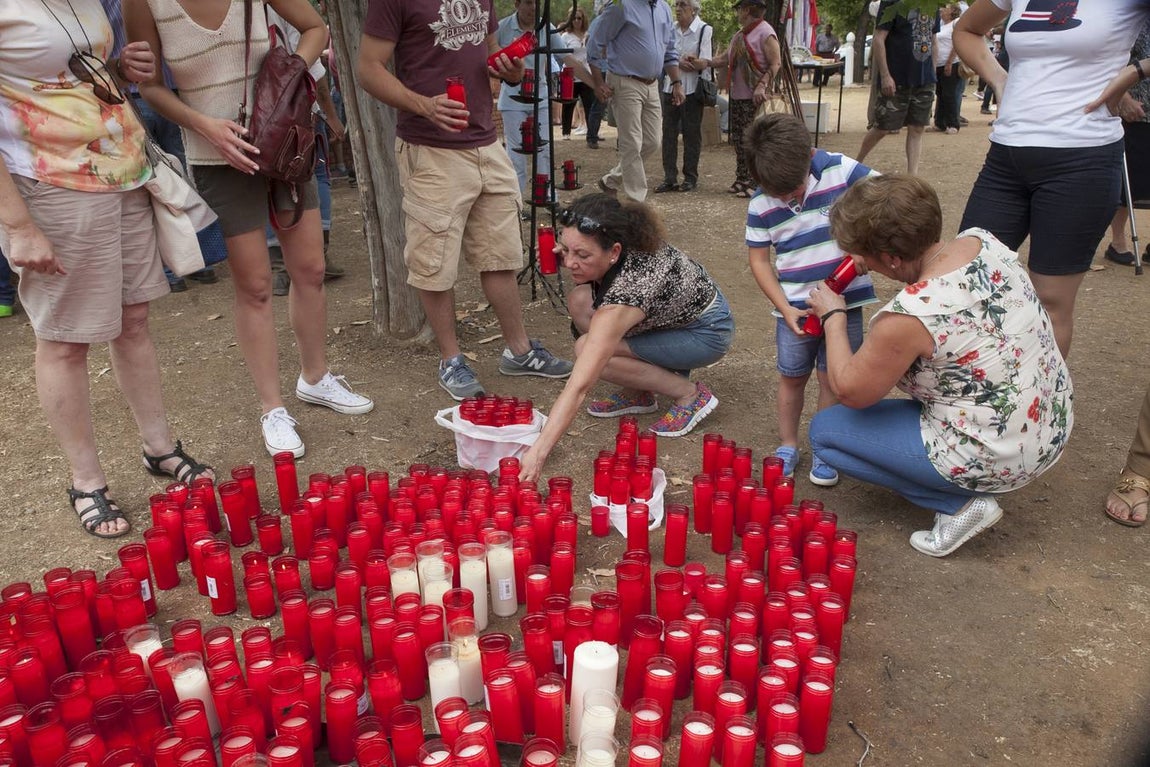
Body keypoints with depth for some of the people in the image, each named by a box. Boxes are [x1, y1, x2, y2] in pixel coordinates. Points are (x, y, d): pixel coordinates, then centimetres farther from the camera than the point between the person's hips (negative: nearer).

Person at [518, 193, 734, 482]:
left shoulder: (624, 294, -39)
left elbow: (578, 387, -43)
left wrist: (538, 453, -46)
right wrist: (566, 257, -14)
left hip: (708, 330, -8)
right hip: (672, 311, 8)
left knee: (590, 351, -22)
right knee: (580, 300, -10)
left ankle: (689, 394, -6)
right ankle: (638, 393, 4)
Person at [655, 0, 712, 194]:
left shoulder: (705, 30, -5)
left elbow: (704, 63, -10)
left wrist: (680, 61, -13)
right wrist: (680, 63, -14)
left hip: (692, 90, -4)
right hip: (670, 87, 4)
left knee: (691, 134, 2)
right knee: (669, 133, 3)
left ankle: (690, 178, 12)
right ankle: (669, 178, 9)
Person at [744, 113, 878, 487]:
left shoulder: (841, 170, -12)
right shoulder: (761, 205, -7)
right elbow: (759, 260, -1)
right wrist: (785, 309, -9)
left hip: (845, 300, -1)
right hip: (794, 306, 2)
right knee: (791, 376, 12)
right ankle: (788, 445, 29)